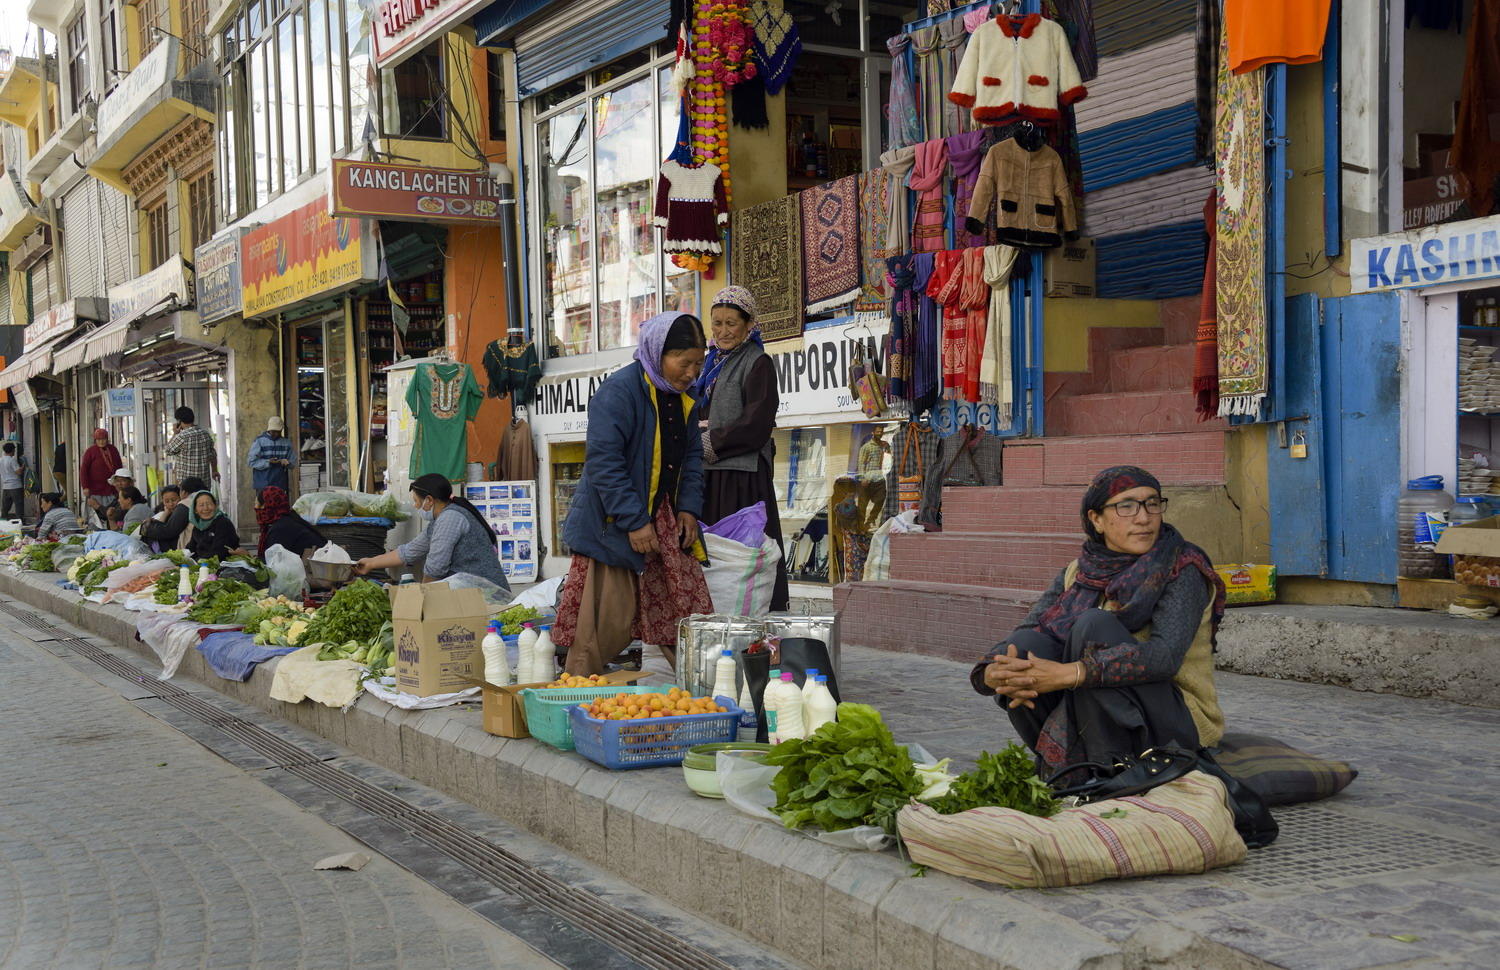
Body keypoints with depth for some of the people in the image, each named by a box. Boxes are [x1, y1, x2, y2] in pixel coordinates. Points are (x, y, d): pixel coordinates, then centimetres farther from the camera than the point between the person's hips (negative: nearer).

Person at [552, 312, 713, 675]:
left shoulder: (683, 396, 10)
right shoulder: (619, 390, -16)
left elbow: (692, 455, 19)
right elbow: (603, 461, -21)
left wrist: (689, 508, 4)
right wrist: (635, 522, -22)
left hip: (665, 521, 8)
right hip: (613, 525, -8)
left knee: (687, 610, 5)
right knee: (609, 624, -5)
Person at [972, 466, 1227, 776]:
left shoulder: (1183, 569, -9)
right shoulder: (1078, 573, 6)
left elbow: (1165, 656, -27)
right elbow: (1025, 636, -7)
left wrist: (1066, 674, -36)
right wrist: (995, 673, -32)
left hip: (1177, 724, -5)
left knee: (1093, 625, -26)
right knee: (1023, 645, -17)